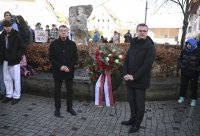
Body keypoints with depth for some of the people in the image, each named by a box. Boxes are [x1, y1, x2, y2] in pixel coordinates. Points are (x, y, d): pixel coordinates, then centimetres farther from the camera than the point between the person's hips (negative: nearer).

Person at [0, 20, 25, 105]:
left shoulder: (16, 35, -8)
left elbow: (22, 48, -6)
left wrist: (18, 57, -15)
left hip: (15, 61, -5)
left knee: (16, 79, 1)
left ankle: (16, 96, 10)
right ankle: (9, 95, 25)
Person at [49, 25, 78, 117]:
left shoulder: (72, 44, 2)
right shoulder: (54, 44, -1)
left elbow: (75, 58, 1)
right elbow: (51, 57, -3)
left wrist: (69, 67, -13)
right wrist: (59, 66, -15)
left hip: (69, 71, 1)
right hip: (57, 71, -1)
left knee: (69, 90, 10)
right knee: (57, 90, 8)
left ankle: (69, 107, 25)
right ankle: (57, 108, 22)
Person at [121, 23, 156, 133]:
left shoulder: (150, 47, -11)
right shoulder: (133, 44, 8)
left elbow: (147, 65, -18)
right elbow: (126, 60, 6)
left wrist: (134, 77, -19)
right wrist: (125, 74, -8)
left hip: (141, 81, -6)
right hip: (130, 79, 6)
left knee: (139, 103, 8)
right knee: (131, 101, 18)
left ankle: (137, 124, 25)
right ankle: (133, 119, 36)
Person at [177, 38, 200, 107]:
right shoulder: (184, 50, -2)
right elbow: (179, 59, 13)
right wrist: (181, 65, 2)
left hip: (193, 73, -3)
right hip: (184, 72, 4)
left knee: (194, 86, 8)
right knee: (183, 85, 13)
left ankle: (194, 99, 21)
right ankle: (182, 97, 28)